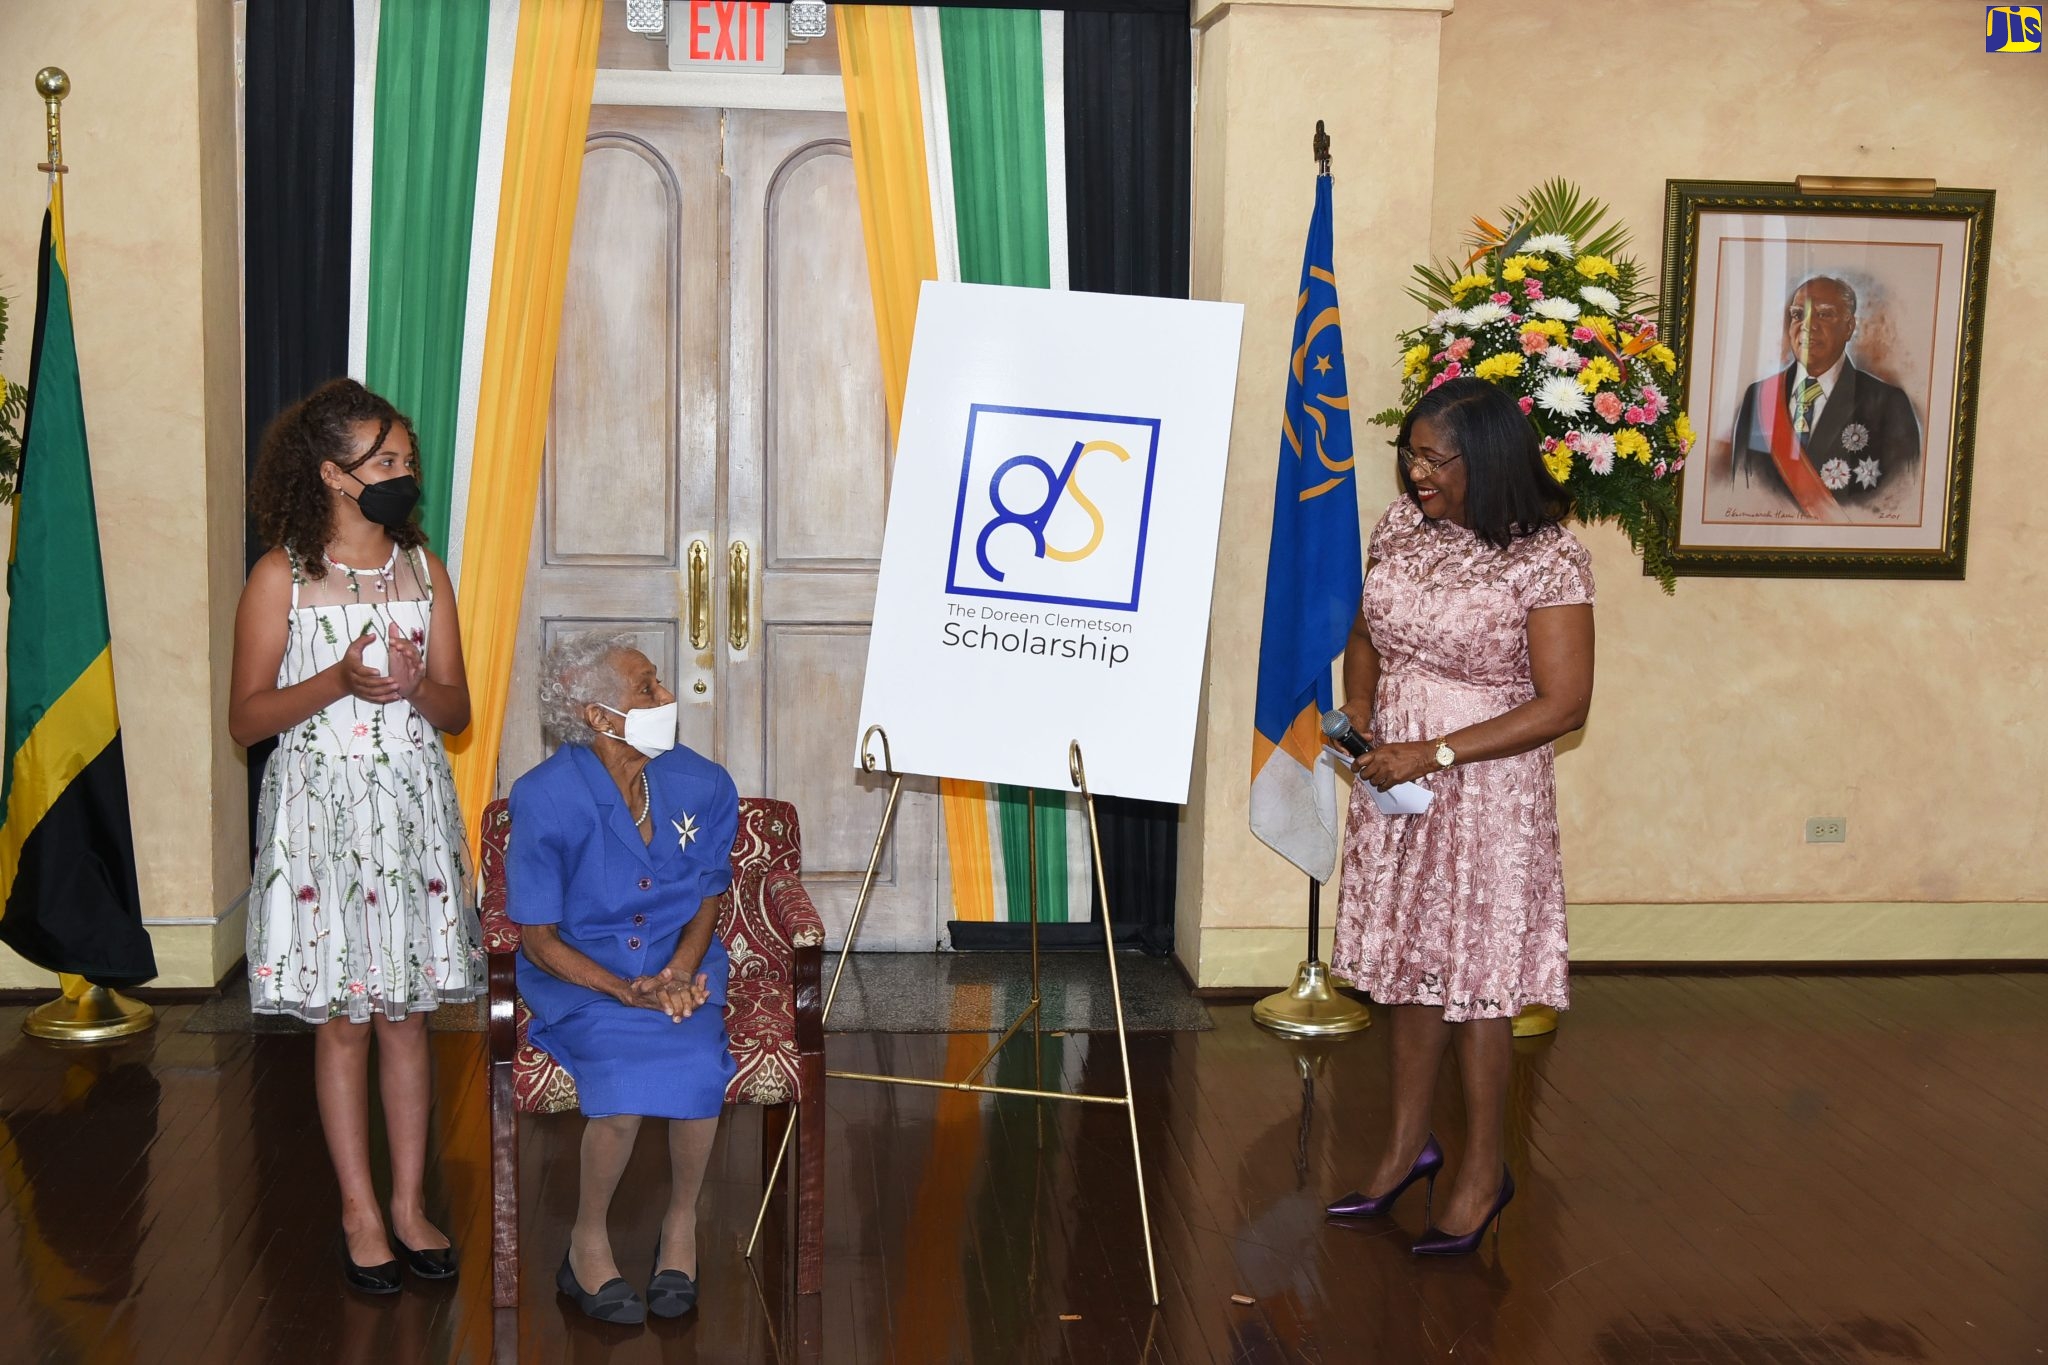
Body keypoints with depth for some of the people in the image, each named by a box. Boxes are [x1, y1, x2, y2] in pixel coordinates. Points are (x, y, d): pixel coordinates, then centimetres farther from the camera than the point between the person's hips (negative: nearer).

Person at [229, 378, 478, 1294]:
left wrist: (416, 685, -14)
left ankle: (409, 1203, 18)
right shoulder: (281, 576, -5)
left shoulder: (423, 568, 6)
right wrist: (337, 683, -21)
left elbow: (457, 712, 8)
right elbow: (245, 719, -6)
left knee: (406, 1014, 8)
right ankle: (359, 1211, 15)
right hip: (321, 812, -3)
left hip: (412, 807, 3)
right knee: (341, 1020, 3)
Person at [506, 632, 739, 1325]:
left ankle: (682, 1223, -3)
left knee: (695, 1060, -30)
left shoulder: (703, 785, -3)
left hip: (678, 964, 3)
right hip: (579, 976, -3)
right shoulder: (543, 799, -13)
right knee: (627, 1068, -32)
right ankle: (588, 1243, -6)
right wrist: (627, 992, -22)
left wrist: (679, 974, -12)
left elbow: (709, 900, 9)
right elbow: (538, 939, -8)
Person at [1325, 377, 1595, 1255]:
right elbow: (1365, 632, 17)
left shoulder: (1547, 561, -17)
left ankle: (1485, 1168, 20)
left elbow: (1563, 704, -17)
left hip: (1487, 795, -6)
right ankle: (1407, 1142, 31)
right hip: (1396, 784, 6)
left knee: (1474, 980, 3)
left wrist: (1435, 753, -20)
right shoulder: (1402, 525, 2)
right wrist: (1357, 709, -2)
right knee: (1410, 962, 16)